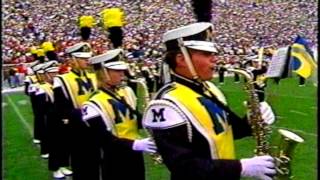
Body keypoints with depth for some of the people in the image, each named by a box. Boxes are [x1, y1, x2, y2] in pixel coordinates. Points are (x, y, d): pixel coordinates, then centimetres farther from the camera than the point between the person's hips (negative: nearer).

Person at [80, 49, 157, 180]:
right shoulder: (94, 105, -17)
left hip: (135, 157, 7)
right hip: (114, 163, -6)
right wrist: (134, 144, -32)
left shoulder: (127, 92, 6)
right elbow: (103, 139, -22)